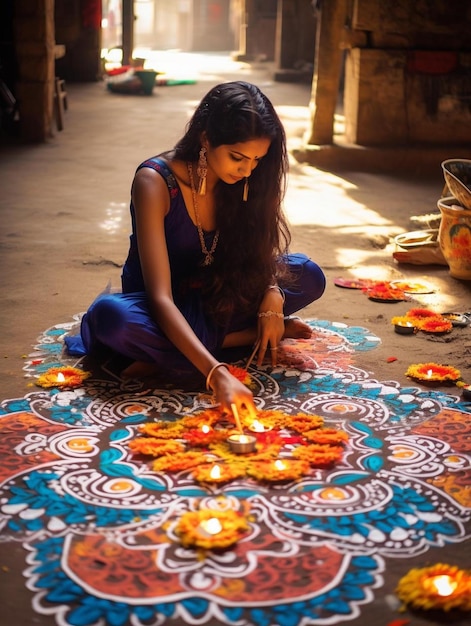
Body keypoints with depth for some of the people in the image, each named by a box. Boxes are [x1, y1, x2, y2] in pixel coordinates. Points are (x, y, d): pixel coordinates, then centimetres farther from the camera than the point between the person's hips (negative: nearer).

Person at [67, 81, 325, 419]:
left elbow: (258, 253, 1)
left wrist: (272, 293, -24)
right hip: (161, 311, -5)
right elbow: (160, 298, -35)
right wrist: (216, 373, -48)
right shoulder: (154, 182, -26)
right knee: (110, 316, -38)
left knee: (309, 276, -15)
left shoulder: (243, 182, -10)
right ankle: (245, 336, -23)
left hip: (216, 299, 5)